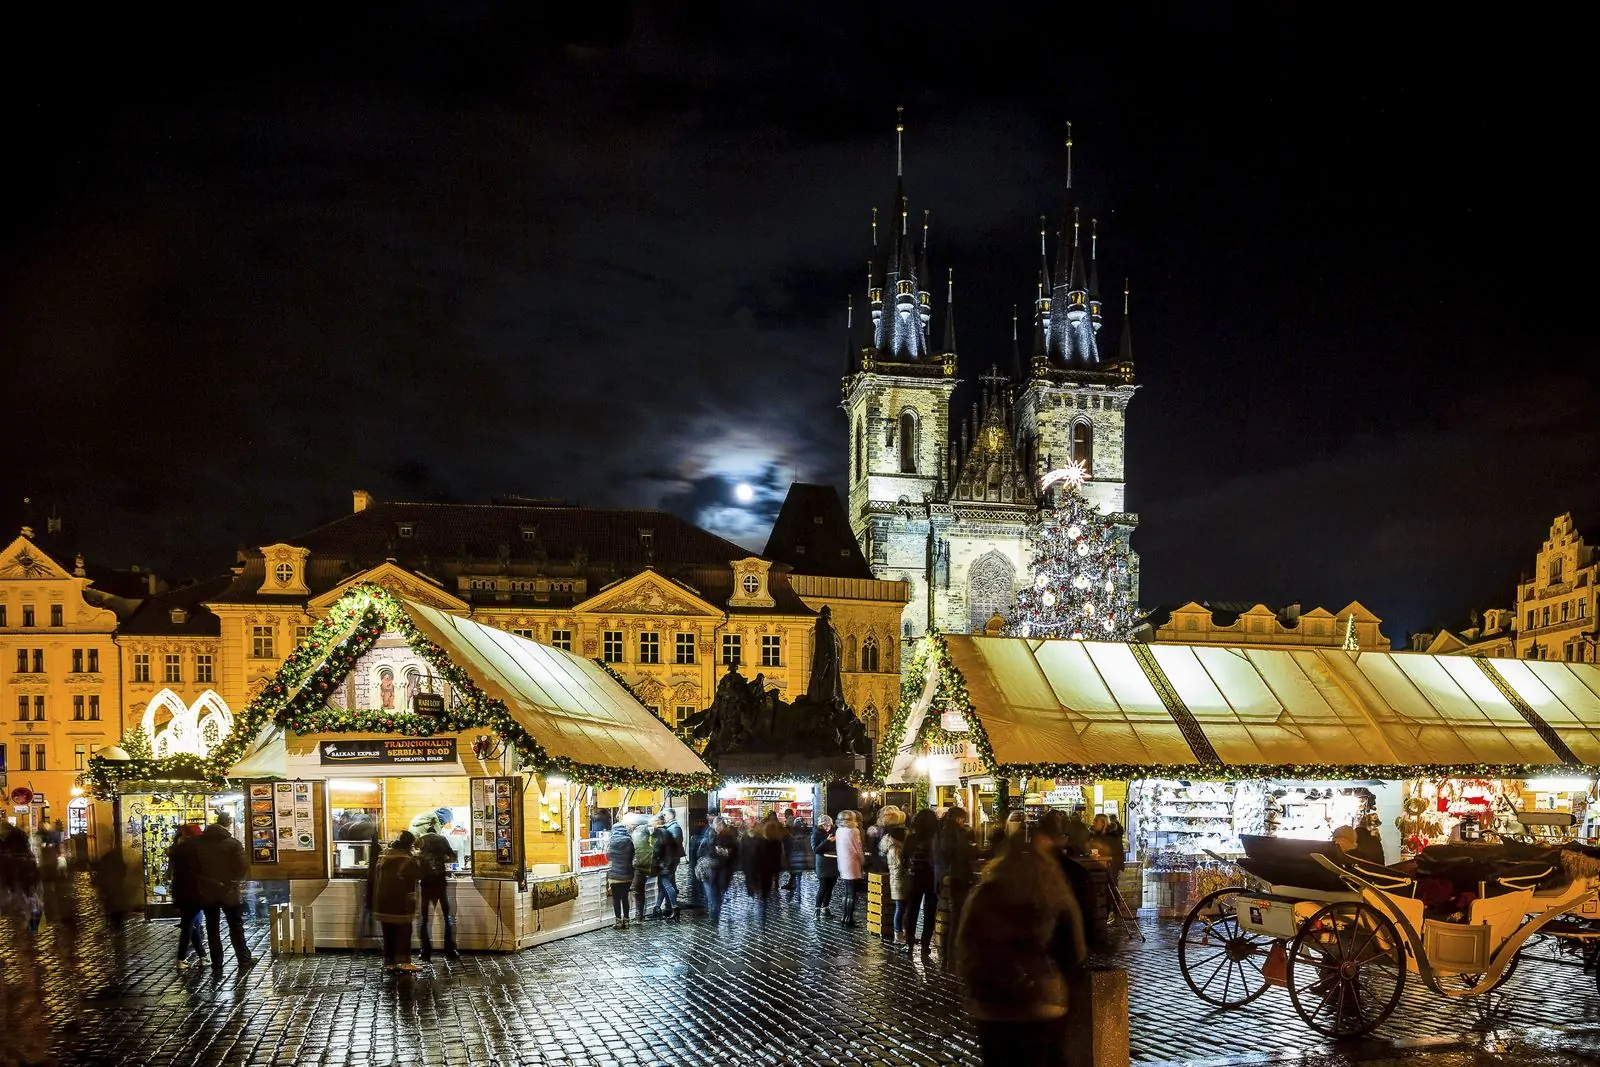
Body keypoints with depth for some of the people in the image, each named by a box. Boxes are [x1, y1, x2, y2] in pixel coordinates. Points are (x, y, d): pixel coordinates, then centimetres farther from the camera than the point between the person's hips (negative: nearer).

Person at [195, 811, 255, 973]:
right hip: (229, 892, -2)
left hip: (207, 893, 2)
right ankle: (244, 960, 16)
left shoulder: (198, 842, -2)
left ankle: (217, 965, 9)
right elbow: (243, 867, -11)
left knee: (212, 929, 9)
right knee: (236, 927, 11)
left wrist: (204, 880, 9)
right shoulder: (233, 843, -10)